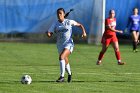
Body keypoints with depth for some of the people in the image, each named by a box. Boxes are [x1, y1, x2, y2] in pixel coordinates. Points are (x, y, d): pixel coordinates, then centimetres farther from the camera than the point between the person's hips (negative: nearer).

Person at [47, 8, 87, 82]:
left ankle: (62, 76, -26)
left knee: (61, 57, -28)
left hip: (68, 44, -5)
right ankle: (69, 74, 47)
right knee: (65, 61, 18)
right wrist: (48, 34, -26)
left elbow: (80, 25, 7)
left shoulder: (69, 22, -4)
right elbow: (49, 34, -3)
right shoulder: (55, 24, 1)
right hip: (60, 45, 5)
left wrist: (84, 32, -8)